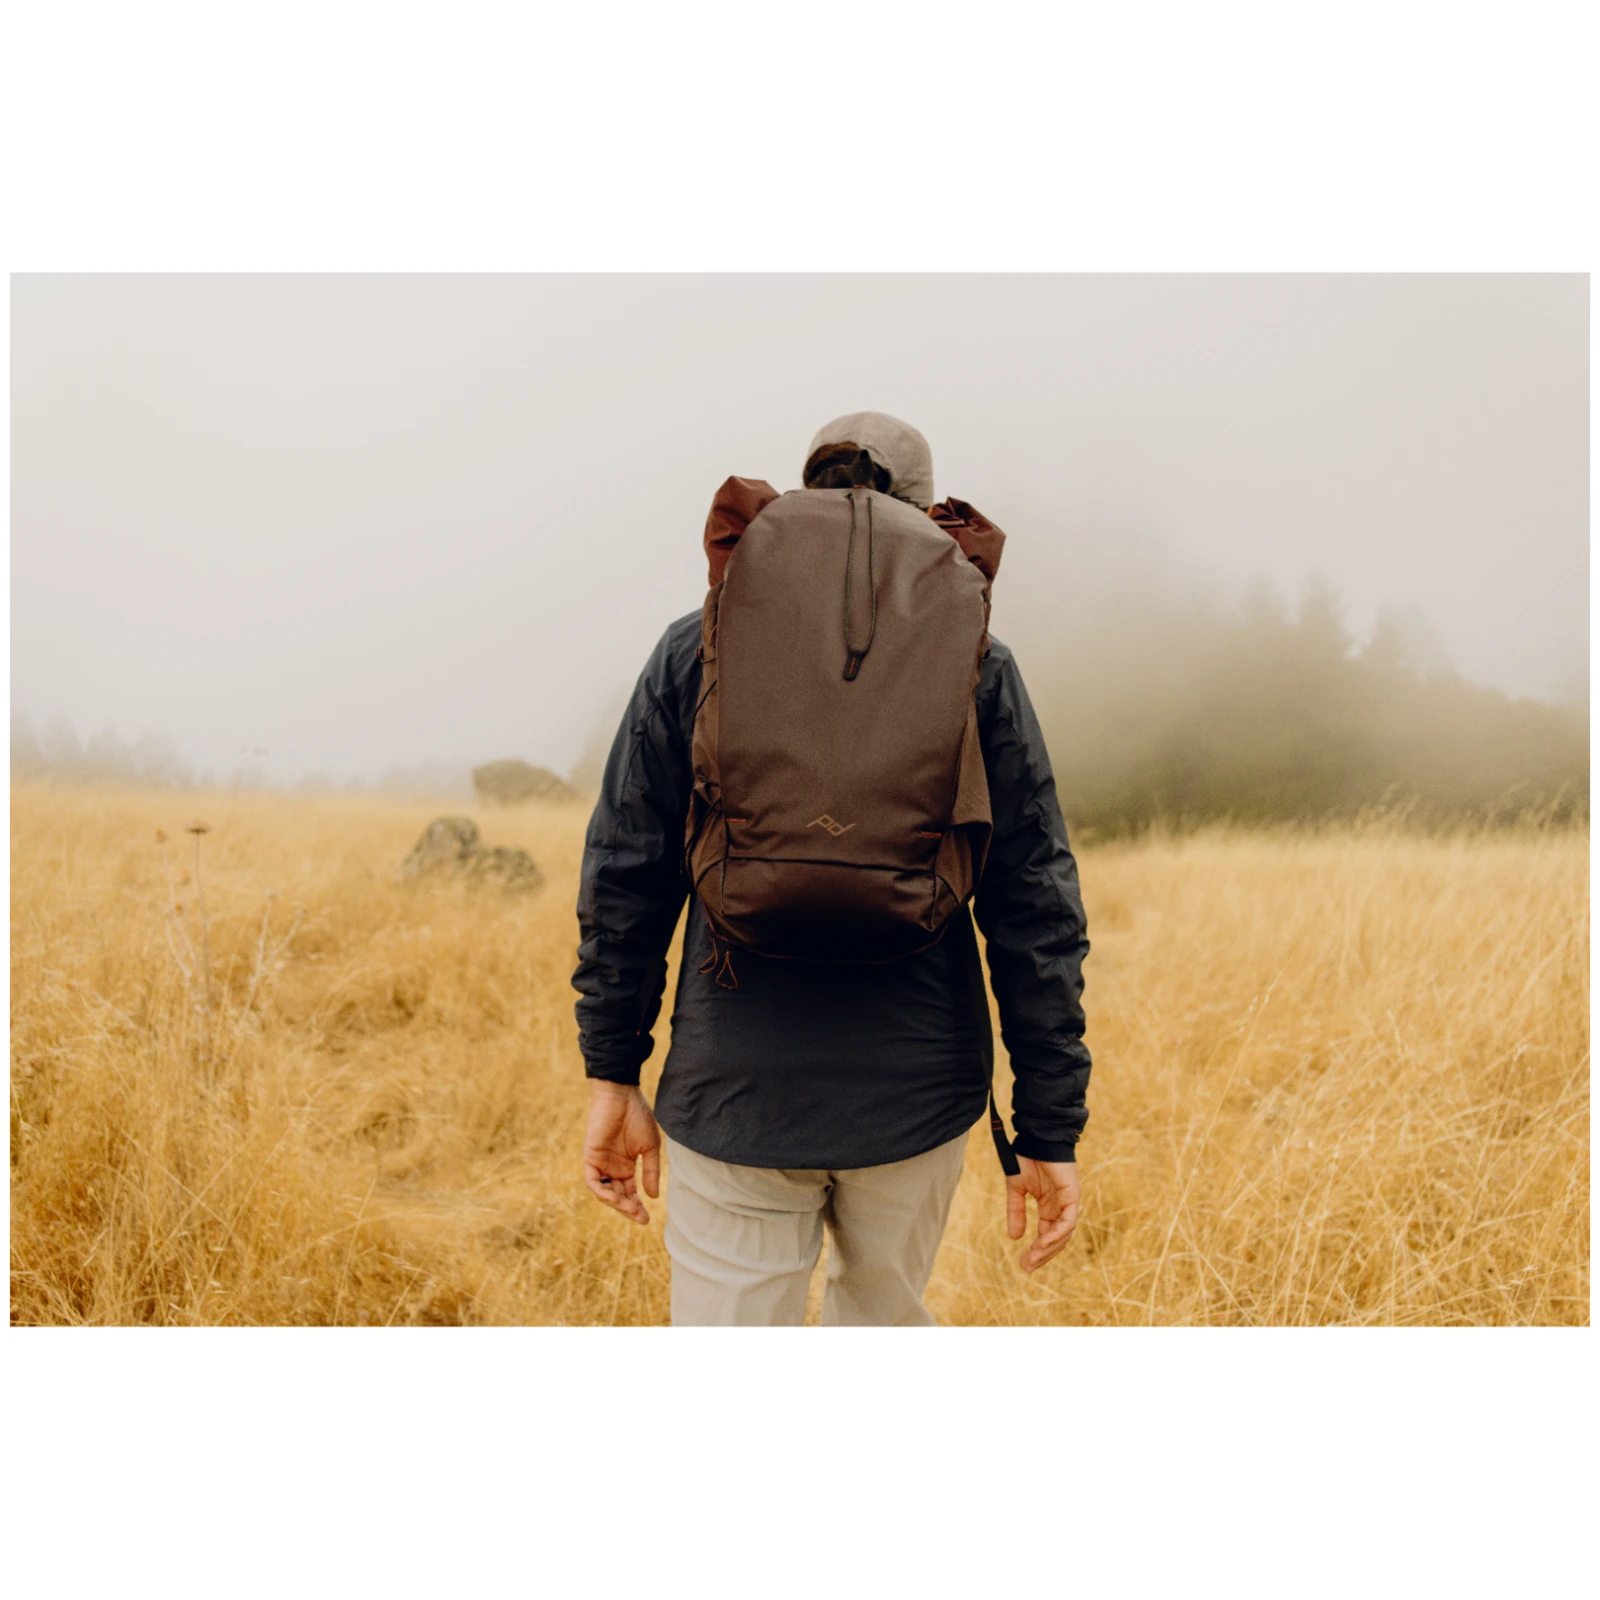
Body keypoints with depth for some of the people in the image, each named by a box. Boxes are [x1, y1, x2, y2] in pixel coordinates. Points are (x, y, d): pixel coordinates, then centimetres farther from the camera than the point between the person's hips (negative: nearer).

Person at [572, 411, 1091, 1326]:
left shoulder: (696, 652, -1)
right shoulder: (975, 668, -2)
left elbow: (625, 875, 0)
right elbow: (1035, 908, -3)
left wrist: (614, 1075, 9)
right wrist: (1051, 1128, 2)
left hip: (736, 1098, -1)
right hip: (917, 1095, 1)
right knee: (884, 1321, 26)